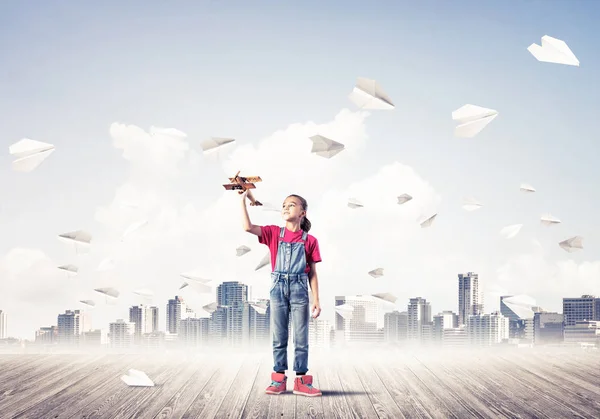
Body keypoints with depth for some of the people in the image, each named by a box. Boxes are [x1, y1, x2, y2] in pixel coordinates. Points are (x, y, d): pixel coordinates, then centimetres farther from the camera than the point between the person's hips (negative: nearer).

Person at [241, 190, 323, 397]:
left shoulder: (309, 240, 1)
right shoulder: (274, 233, 3)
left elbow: (312, 273, 3)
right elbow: (248, 227, -11)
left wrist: (316, 300, -1)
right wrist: (243, 200, -13)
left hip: (299, 289, -1)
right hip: (278, 288, 1)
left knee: (301, 338, 2)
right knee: (279, 337, 6)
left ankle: (301, 381, 8)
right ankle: (279, 379, 12)